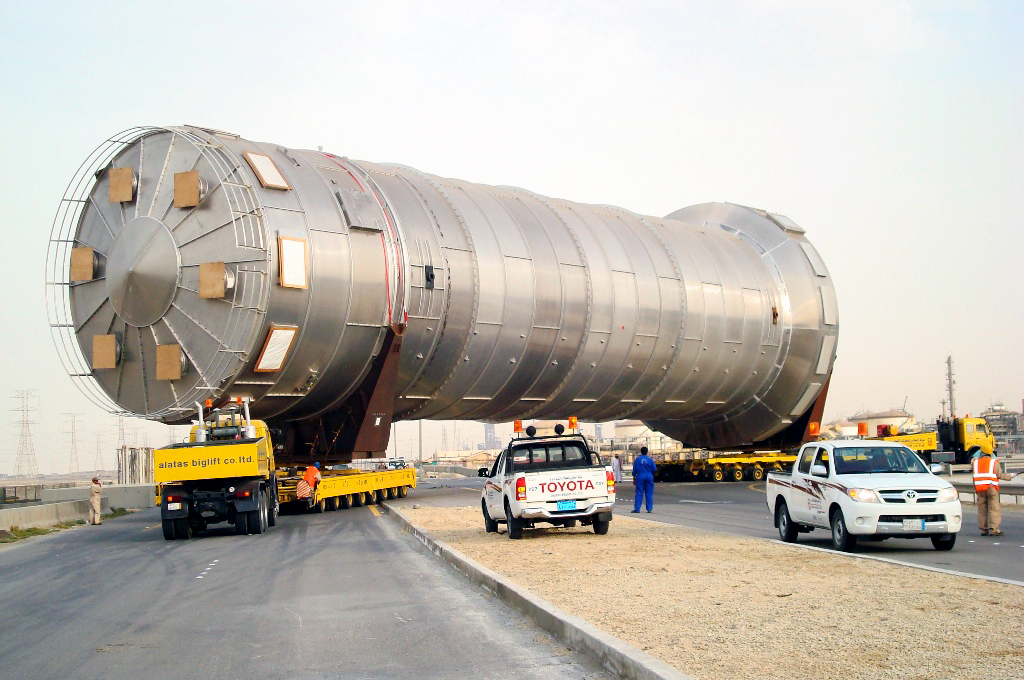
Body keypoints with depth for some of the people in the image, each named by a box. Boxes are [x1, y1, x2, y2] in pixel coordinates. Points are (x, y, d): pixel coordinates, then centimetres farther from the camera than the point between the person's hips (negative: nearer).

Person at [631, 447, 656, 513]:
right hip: (649, 477, 0)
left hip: (640, 478, 0)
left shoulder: (637, 459, 0)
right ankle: (649, 509, 3)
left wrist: (634, 479, 10)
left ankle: (637, 508, -3)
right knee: (649, 493, 4)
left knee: (639, 493, 1)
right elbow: (655, 469, 0)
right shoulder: (650, 459, -2)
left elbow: (634, 470, 2)